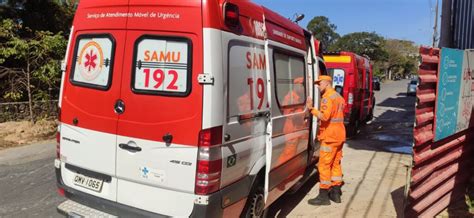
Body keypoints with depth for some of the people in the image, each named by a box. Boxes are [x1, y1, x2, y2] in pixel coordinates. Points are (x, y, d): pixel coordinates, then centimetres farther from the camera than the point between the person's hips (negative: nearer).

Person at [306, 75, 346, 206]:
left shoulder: (328, 97, -15)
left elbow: (324, 116, -26)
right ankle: (336, 193, 19)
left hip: (329, 136, -10)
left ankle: (323, 196, -3)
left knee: (324, 165, -5)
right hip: (339, 135, 10)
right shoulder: (338, 96, 17)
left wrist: (312, 109, -22)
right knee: (336, 163, 13)